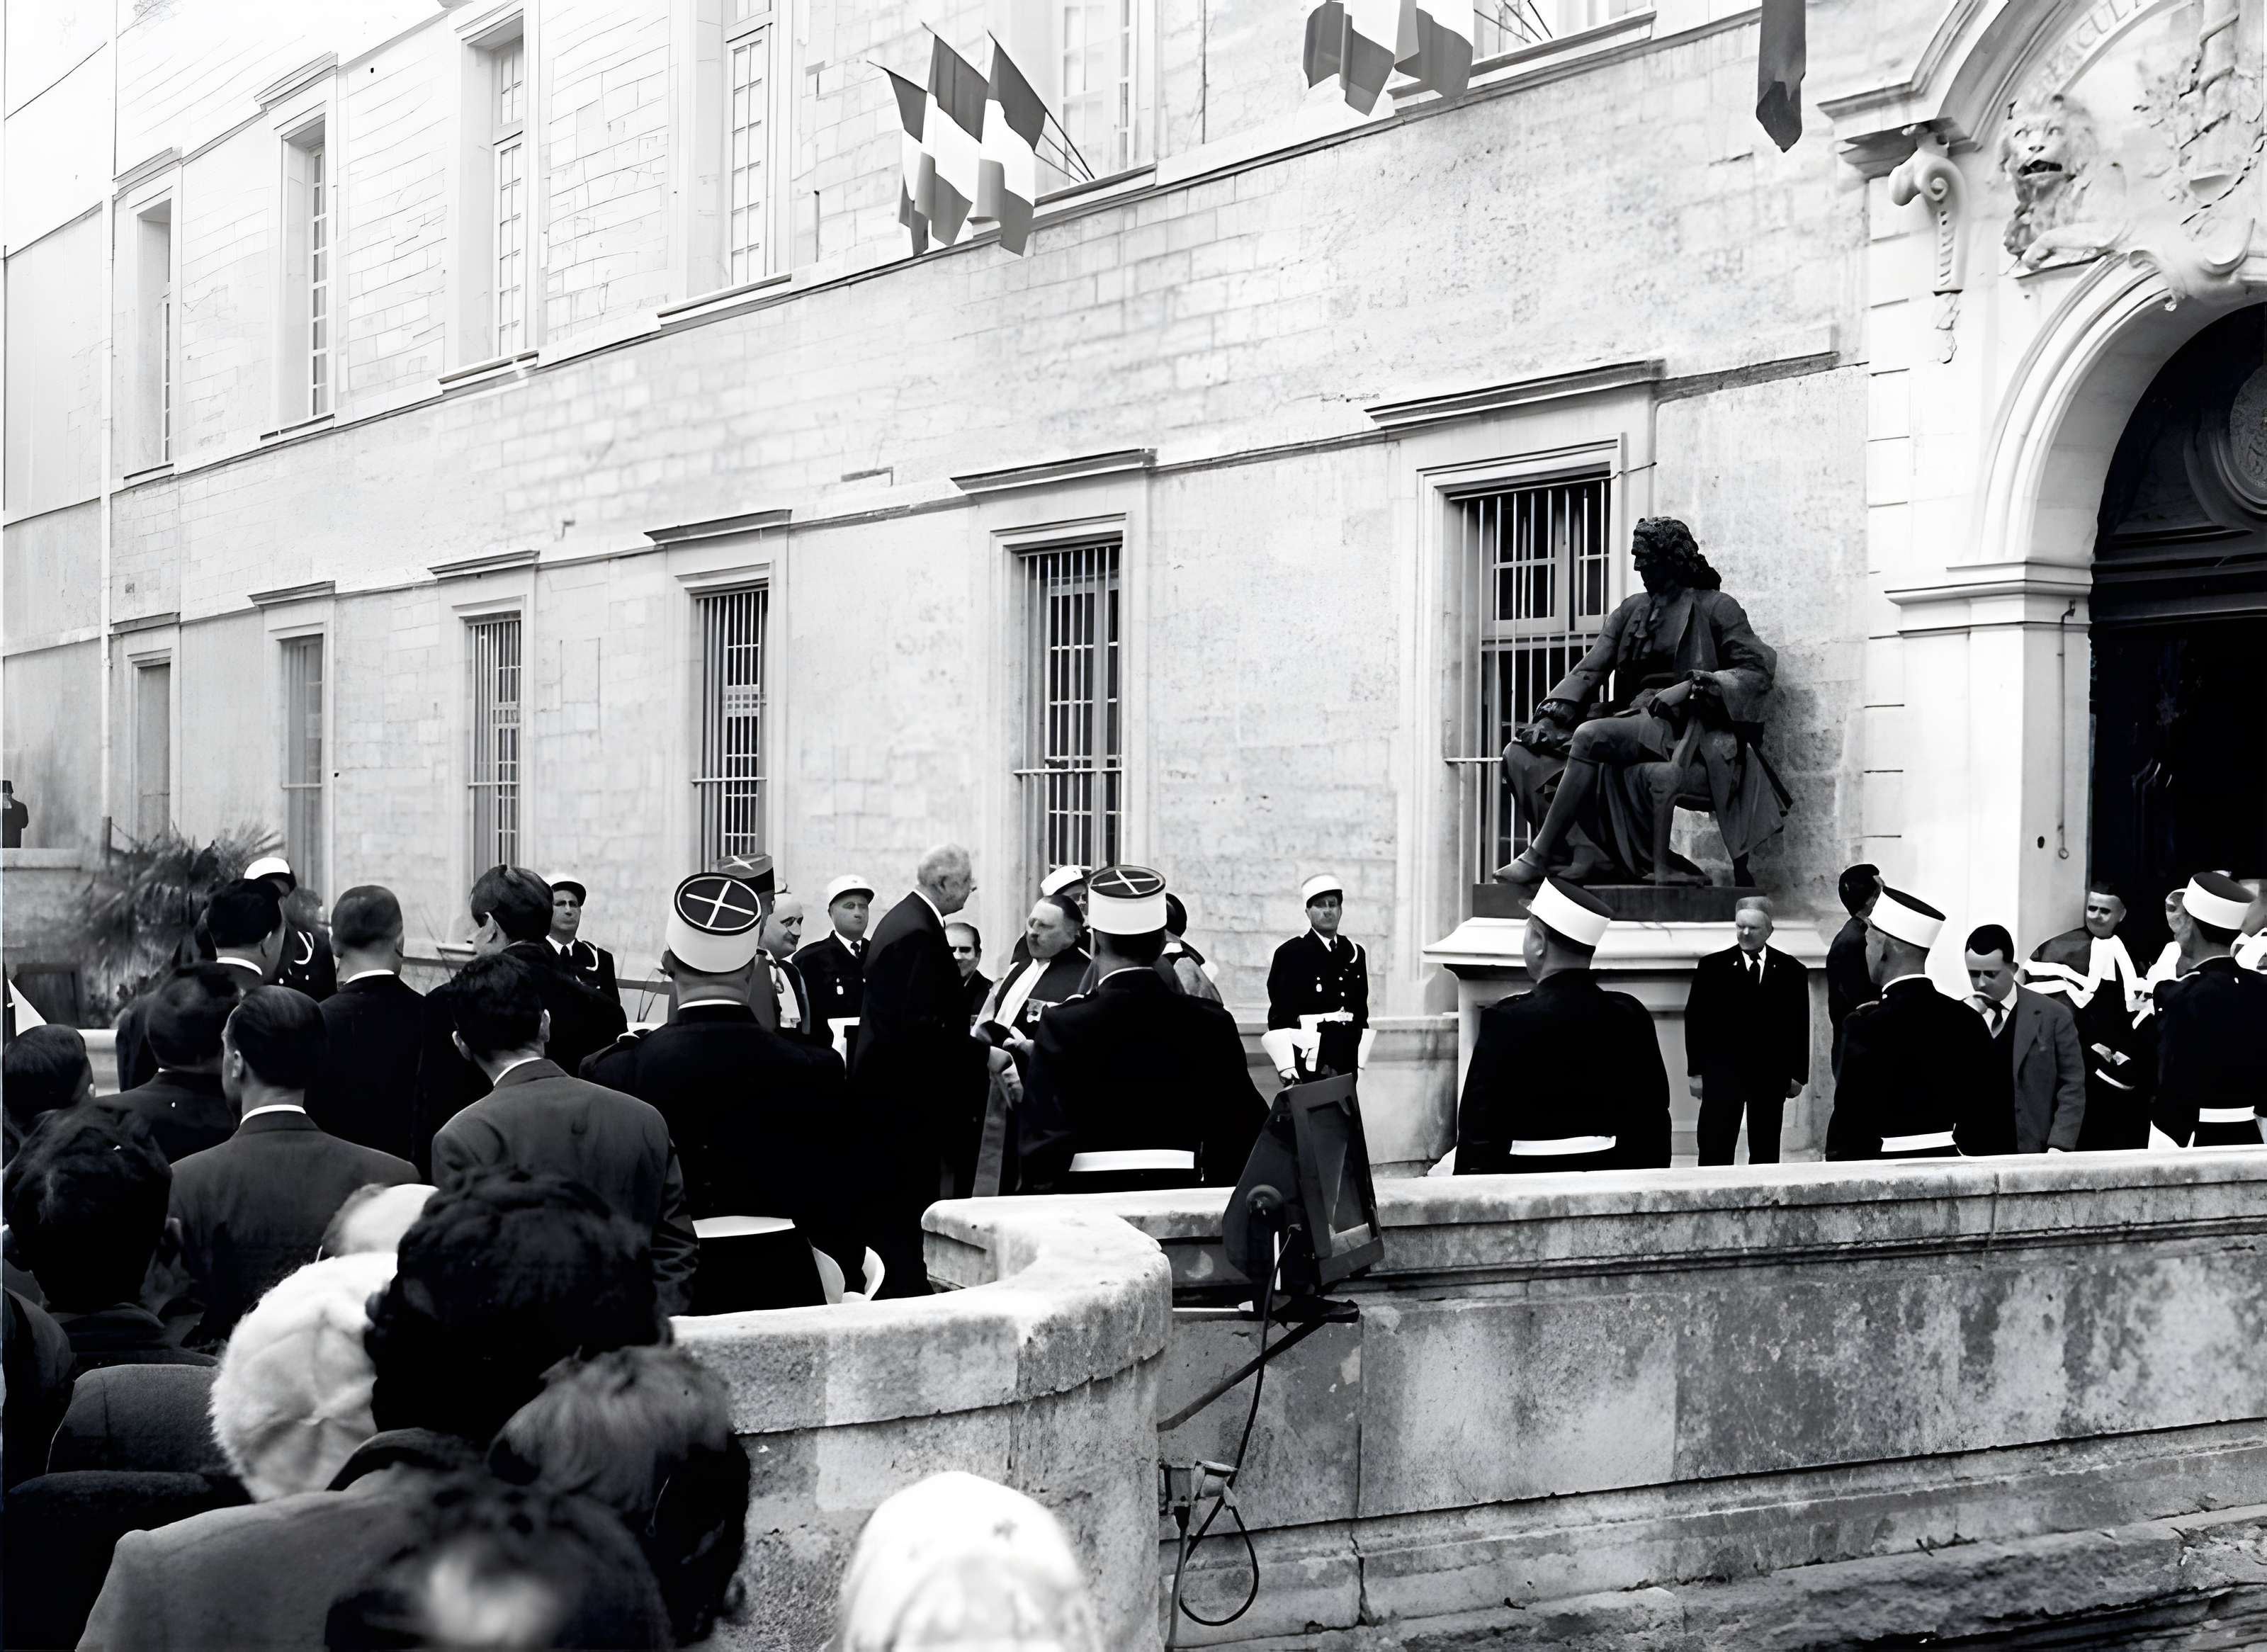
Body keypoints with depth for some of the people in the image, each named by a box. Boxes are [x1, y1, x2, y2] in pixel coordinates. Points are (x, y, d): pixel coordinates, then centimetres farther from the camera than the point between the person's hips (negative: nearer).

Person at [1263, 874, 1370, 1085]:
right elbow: (1279, 1016, -5)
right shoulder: (1289, 953, -2)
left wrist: (1361, 1060, 11)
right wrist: (1286, 1065, -12)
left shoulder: (1355, 953, 14)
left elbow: (1362, 1012, 17)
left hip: (1348, 1064, 5)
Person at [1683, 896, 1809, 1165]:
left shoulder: (1792, 971, 5)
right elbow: (1695, 1020, 2)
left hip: (1771, 1075, 1)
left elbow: (1800, 1028, 7)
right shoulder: (1712, 967, 2)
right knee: (1715, 1153, -6)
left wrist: (1798, 1074, 3)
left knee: (1765, 1154, 6)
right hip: (1722, 1071, -1)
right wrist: (1696, 1071, -2)